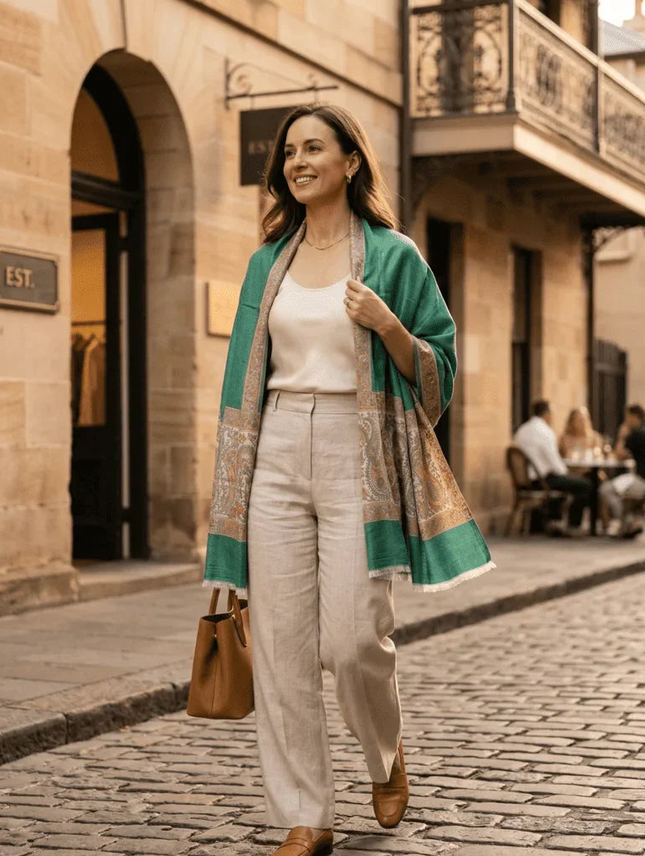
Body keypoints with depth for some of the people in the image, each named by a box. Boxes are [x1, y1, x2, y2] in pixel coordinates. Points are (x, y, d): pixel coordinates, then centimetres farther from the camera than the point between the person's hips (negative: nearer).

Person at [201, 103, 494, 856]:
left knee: (352, 640, -10)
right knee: (280, 643, -1)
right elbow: (246, 371, 16)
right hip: (277, 454, 4)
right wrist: (233, 476, 10)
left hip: (356, 454, -4)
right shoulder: (268, 262, 15)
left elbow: (435, 367, 3)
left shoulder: (393, 256, 3)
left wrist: (387, 325, -15)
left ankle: (386, 758, 24)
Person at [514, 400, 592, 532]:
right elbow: (553, 460, -19)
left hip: (525, 478, 9)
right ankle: (573, 525, 3)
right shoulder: (545, 432, -17)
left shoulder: (521, 430, 10)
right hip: (543, 479, -9)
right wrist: (564, 472, 1)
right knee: (586, 486, -3)